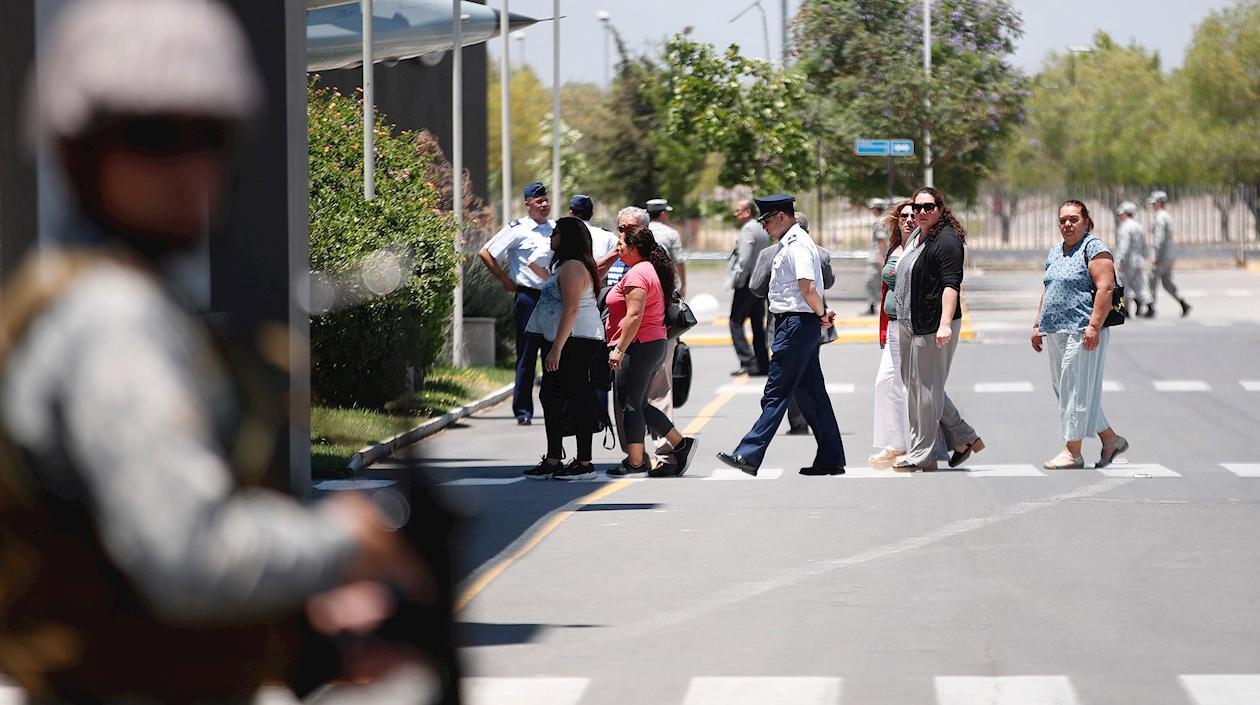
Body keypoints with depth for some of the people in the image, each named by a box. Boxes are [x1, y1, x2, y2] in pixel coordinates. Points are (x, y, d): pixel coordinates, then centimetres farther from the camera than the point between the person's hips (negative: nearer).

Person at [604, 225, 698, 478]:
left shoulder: (637, 274, -14)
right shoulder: (652, 270, 18)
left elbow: (634, 315, -23)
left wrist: (619, 349, -22)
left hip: (638, 346, -10)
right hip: (655, 344, 10)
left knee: (630, 404, -4)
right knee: (638, 405, 15)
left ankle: (635, 463, -1)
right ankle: (681, 444, 11)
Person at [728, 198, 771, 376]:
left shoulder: (748, 230, -13)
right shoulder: (762, 230, 16)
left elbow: (744, 260, -20)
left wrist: (737, 282, -13)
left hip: (747, 283, -9)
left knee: (736, 322, -5)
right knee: (758, 325, 11)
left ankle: (748, 362, -13)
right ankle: (762, 364, 12)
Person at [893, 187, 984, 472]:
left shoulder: (946, 241, -13)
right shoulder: (917, 237, 16)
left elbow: (951, 284, -21)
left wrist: (945, 323, -29)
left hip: (933, 328, -10)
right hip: (910, 325, 10)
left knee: (925, 387, -5)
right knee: (914, 384, 14)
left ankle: (922, 454, 3)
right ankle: (964, 438, 21)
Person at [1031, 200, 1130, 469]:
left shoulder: (1094, 248, -7)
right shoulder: (1055, 252, 19)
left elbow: (1105, 288, -15)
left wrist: (1094, 326, -22)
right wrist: (1038, 324, 19)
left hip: (1081, 333, -9)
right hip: (1055, 333, 9)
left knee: (1076, 389, -7)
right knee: (1064, 388, 10)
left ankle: (1072, 451, -3)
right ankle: (1110, 439, 19)